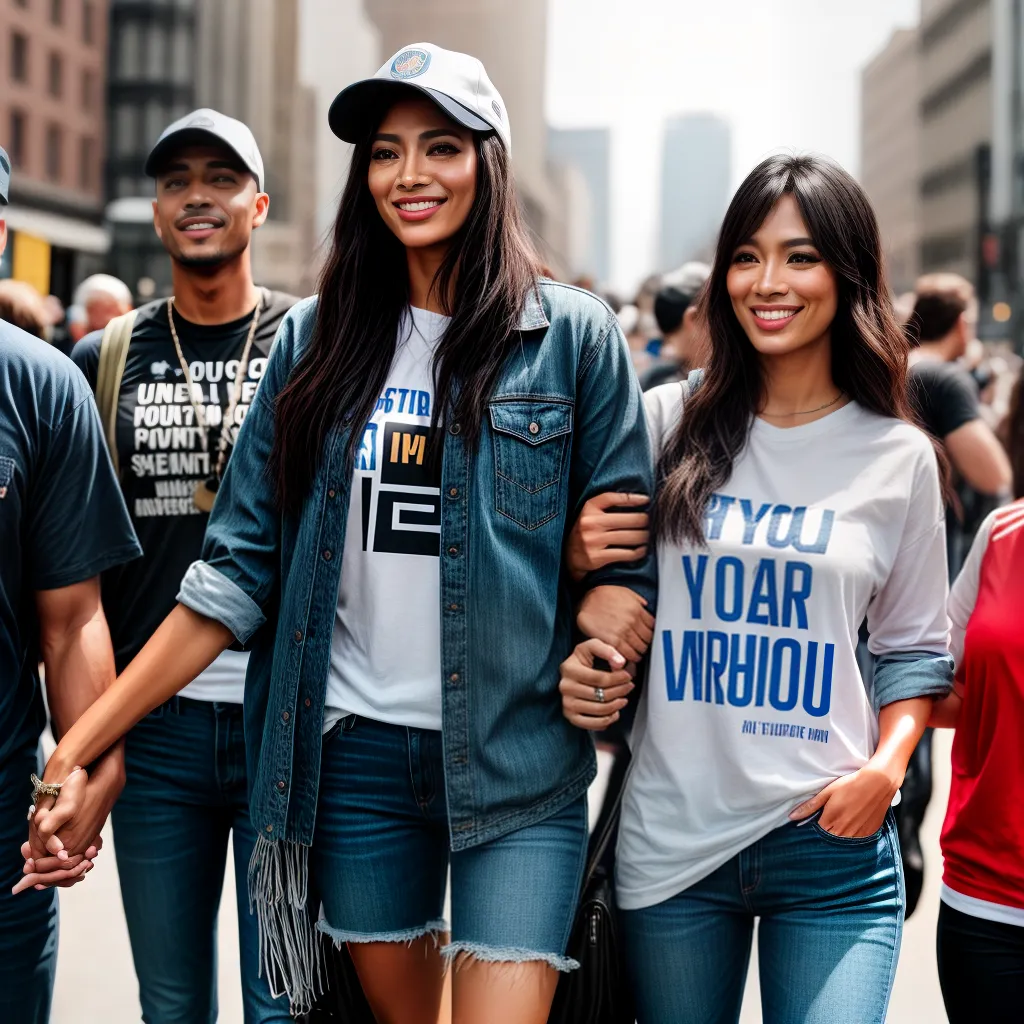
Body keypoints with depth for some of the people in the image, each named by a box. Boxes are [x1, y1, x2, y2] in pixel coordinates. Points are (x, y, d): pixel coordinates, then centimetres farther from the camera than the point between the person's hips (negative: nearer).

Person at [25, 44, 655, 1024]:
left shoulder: (572, 336, -3)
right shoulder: (316, 339, 4)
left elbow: (623, 550, 2)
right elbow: (237, 571, 3)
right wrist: (76, 746, -3)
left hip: (516, 762, -2)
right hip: (355, 755, 3)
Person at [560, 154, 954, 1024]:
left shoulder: (899, 456, 3)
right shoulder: (665, 422, 2)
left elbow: (914, 647, 9)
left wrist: (886, 768, -6)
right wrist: (581, 664, -8)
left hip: (831, 844, -1)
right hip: (669, 838, 1)